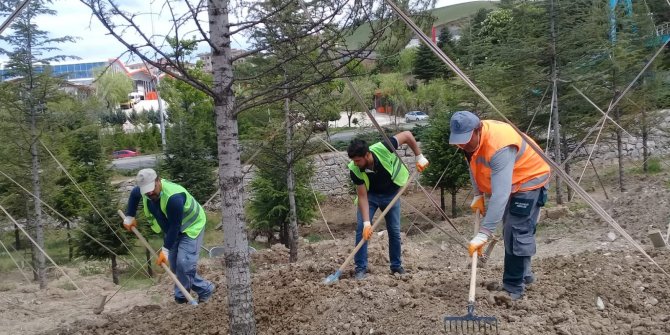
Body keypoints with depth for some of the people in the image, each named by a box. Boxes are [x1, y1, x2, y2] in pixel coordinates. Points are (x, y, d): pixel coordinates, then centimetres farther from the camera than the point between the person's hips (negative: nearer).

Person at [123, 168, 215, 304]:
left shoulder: (174, 197, -39)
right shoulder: (145, 190, -15)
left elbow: (175, 227, -33)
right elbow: (134, 195, 12)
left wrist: (165, 250, -31)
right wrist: (129, 217, 10)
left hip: (191, 226, -8)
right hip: (170, 228, 8)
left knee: (184, 263, -21)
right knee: (174, 265, 4)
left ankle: (181, 296, -2)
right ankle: (205, 289, 11)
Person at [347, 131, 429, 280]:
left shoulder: (383, 149, -35)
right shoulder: (355, 170, -30)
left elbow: (407, 135, -22)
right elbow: (363, 197, -25)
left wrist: (419, 157, -23)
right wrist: (366, 223, -31)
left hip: (391, 194, 0)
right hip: (370, 195, 0)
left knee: (394, 231, 5)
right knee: (361, 229, -11)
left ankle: (396, 265, 22)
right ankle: (361, 268, -1)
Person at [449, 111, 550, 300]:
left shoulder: (500, 147, -41)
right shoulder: (471, 138, -15)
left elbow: (500, 195, -48)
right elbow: (474, 166, 7)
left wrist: (484, 233, -51)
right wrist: (478, 195, -2)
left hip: (529, 180, -9)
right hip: (508, 183, 9)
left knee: (518, 234, -16)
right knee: (509, 232, 19)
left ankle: (514, 287, -9)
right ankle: (523, 274, 36)